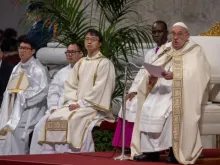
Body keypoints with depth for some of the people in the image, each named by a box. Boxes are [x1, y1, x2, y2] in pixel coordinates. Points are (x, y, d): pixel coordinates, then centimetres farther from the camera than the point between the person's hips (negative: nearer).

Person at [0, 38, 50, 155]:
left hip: (30, 109, -7)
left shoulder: (37, 69, -7)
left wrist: (23, 95, -13)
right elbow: (9, 89, 20)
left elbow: (43, 90, -15)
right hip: (15, 106, 7)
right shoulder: (17, 68, 17)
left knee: (16, 130, -20)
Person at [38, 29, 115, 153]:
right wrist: (72, 102, -5)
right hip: (77, 105, 6)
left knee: (72, 119, -32)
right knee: (54, 118, -15)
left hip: (94, 106, -6)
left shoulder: (105, 63, -3)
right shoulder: (80, 64, 18)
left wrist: (81, 104, -16)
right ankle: (51, 154, -15)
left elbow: (99, 89, -12)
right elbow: (70, 85, 13)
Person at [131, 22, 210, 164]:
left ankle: (175, 151, -23)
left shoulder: (195, 51, 4)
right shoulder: (165, 50, 19)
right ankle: (151, 150, -22)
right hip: (163, 89, 4)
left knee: (172, 109, -33)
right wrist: (152, 77, -14)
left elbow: (194, 74, -13)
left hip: (182, 92, -4)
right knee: (147, 107, -23)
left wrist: (175, 75, -28)